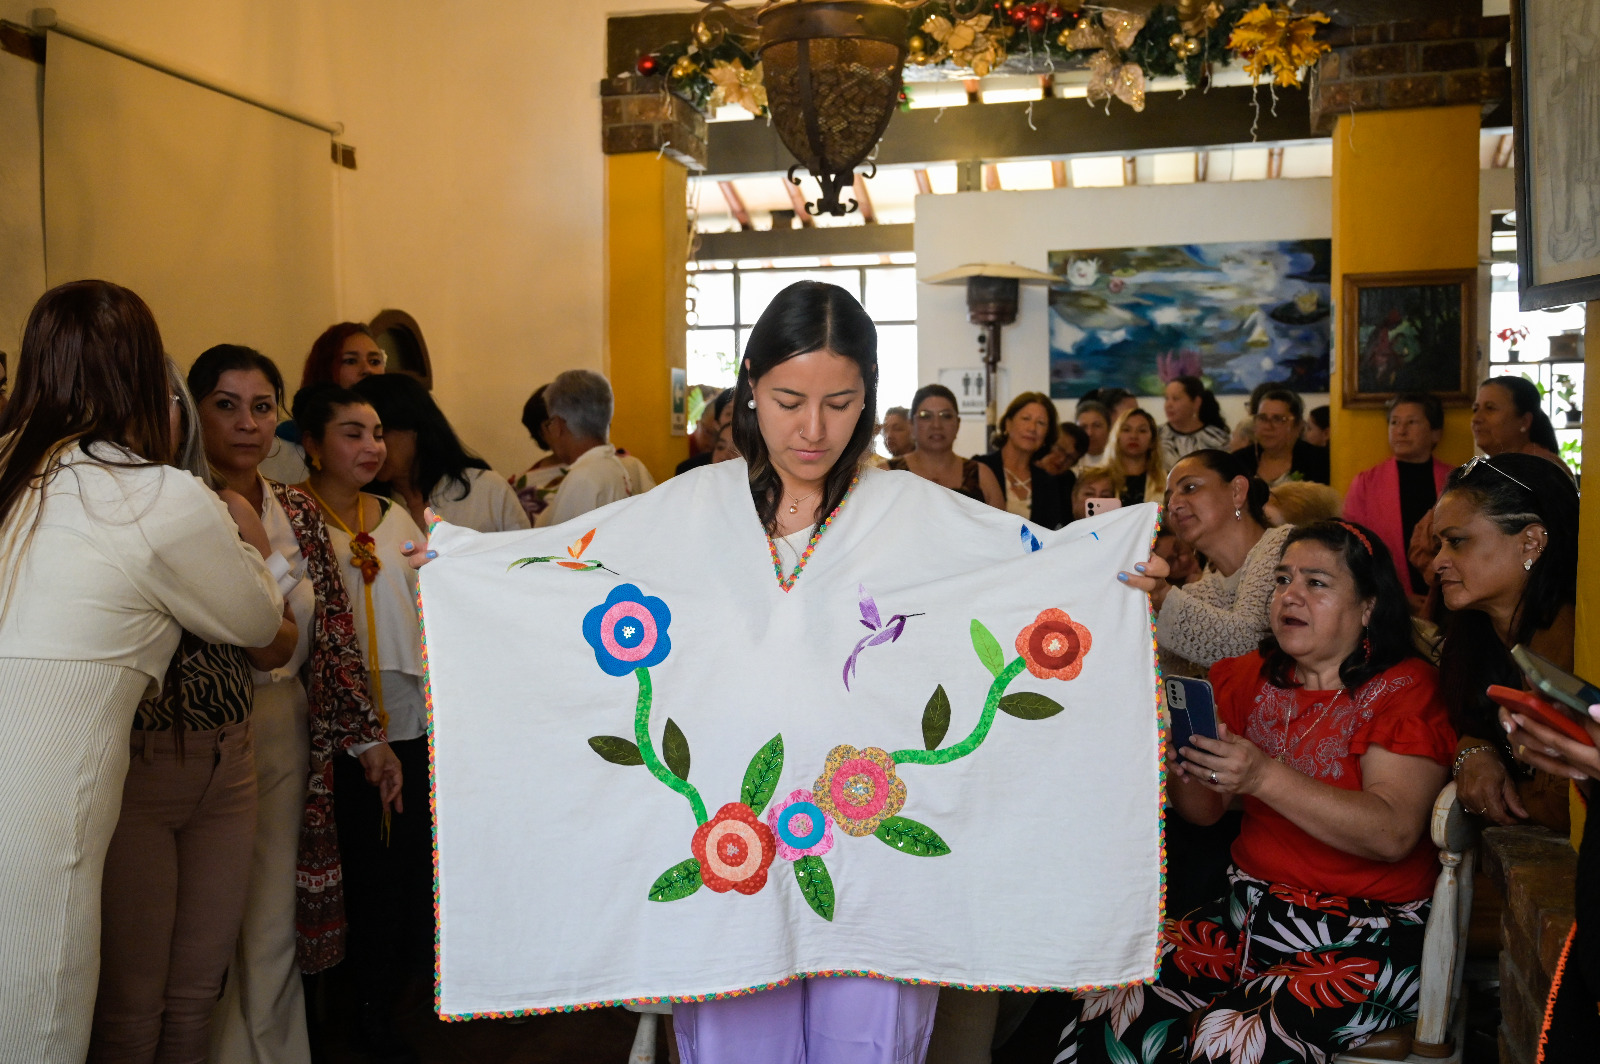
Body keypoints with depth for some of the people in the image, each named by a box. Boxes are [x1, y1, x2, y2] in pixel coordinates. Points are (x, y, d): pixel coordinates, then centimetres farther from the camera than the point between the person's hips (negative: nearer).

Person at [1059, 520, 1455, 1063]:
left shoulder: (1406, 688, -6)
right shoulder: (1251, 679, 9)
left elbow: (1393, 833, -20)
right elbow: (1206, 810, 8)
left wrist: (1263, 776, -28)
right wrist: (1179, 770, -15)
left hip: (1369, 932, -4)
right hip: (1250, 910, 4)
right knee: (1109, 1008, -18)